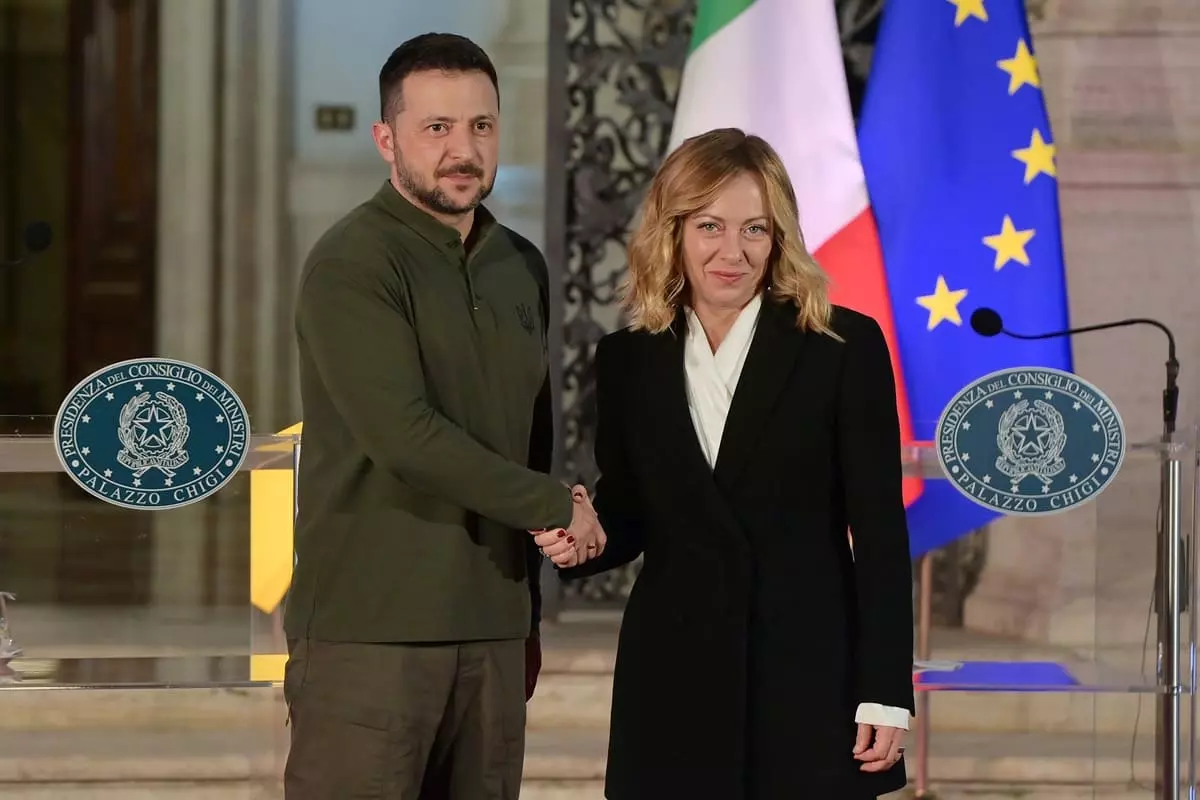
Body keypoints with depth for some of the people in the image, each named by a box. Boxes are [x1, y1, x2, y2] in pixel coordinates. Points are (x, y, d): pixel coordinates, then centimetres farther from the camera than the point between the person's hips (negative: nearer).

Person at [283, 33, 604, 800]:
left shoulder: (522, 268, 13)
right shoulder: (352, 264, -9)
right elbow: (403, 435, -19)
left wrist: (529, 613, 16)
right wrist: (555, 506, -10)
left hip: (492, 625, 6)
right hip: (369, 628, -6)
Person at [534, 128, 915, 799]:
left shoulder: (845, 347, -2)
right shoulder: (628, 360, 8)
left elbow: (880, 528, -4)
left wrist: (885, 693, -8)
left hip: (812, 674, -3)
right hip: (673, 680, 3)